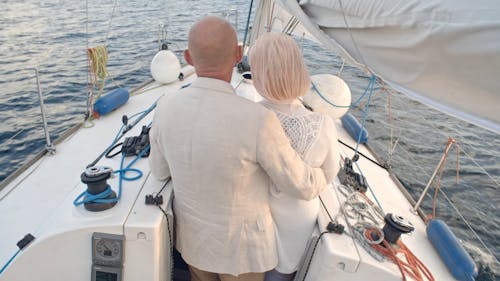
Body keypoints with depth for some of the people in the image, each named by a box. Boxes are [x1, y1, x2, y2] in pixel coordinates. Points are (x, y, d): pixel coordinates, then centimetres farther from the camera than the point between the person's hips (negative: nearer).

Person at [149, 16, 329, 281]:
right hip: (240, 244, -3)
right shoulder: (258, 120, -34)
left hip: (193, 237, 4)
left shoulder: (166, 107, -18)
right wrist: (321, 176, 4)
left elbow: (159, 170, -1)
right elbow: (303, 186, -19)